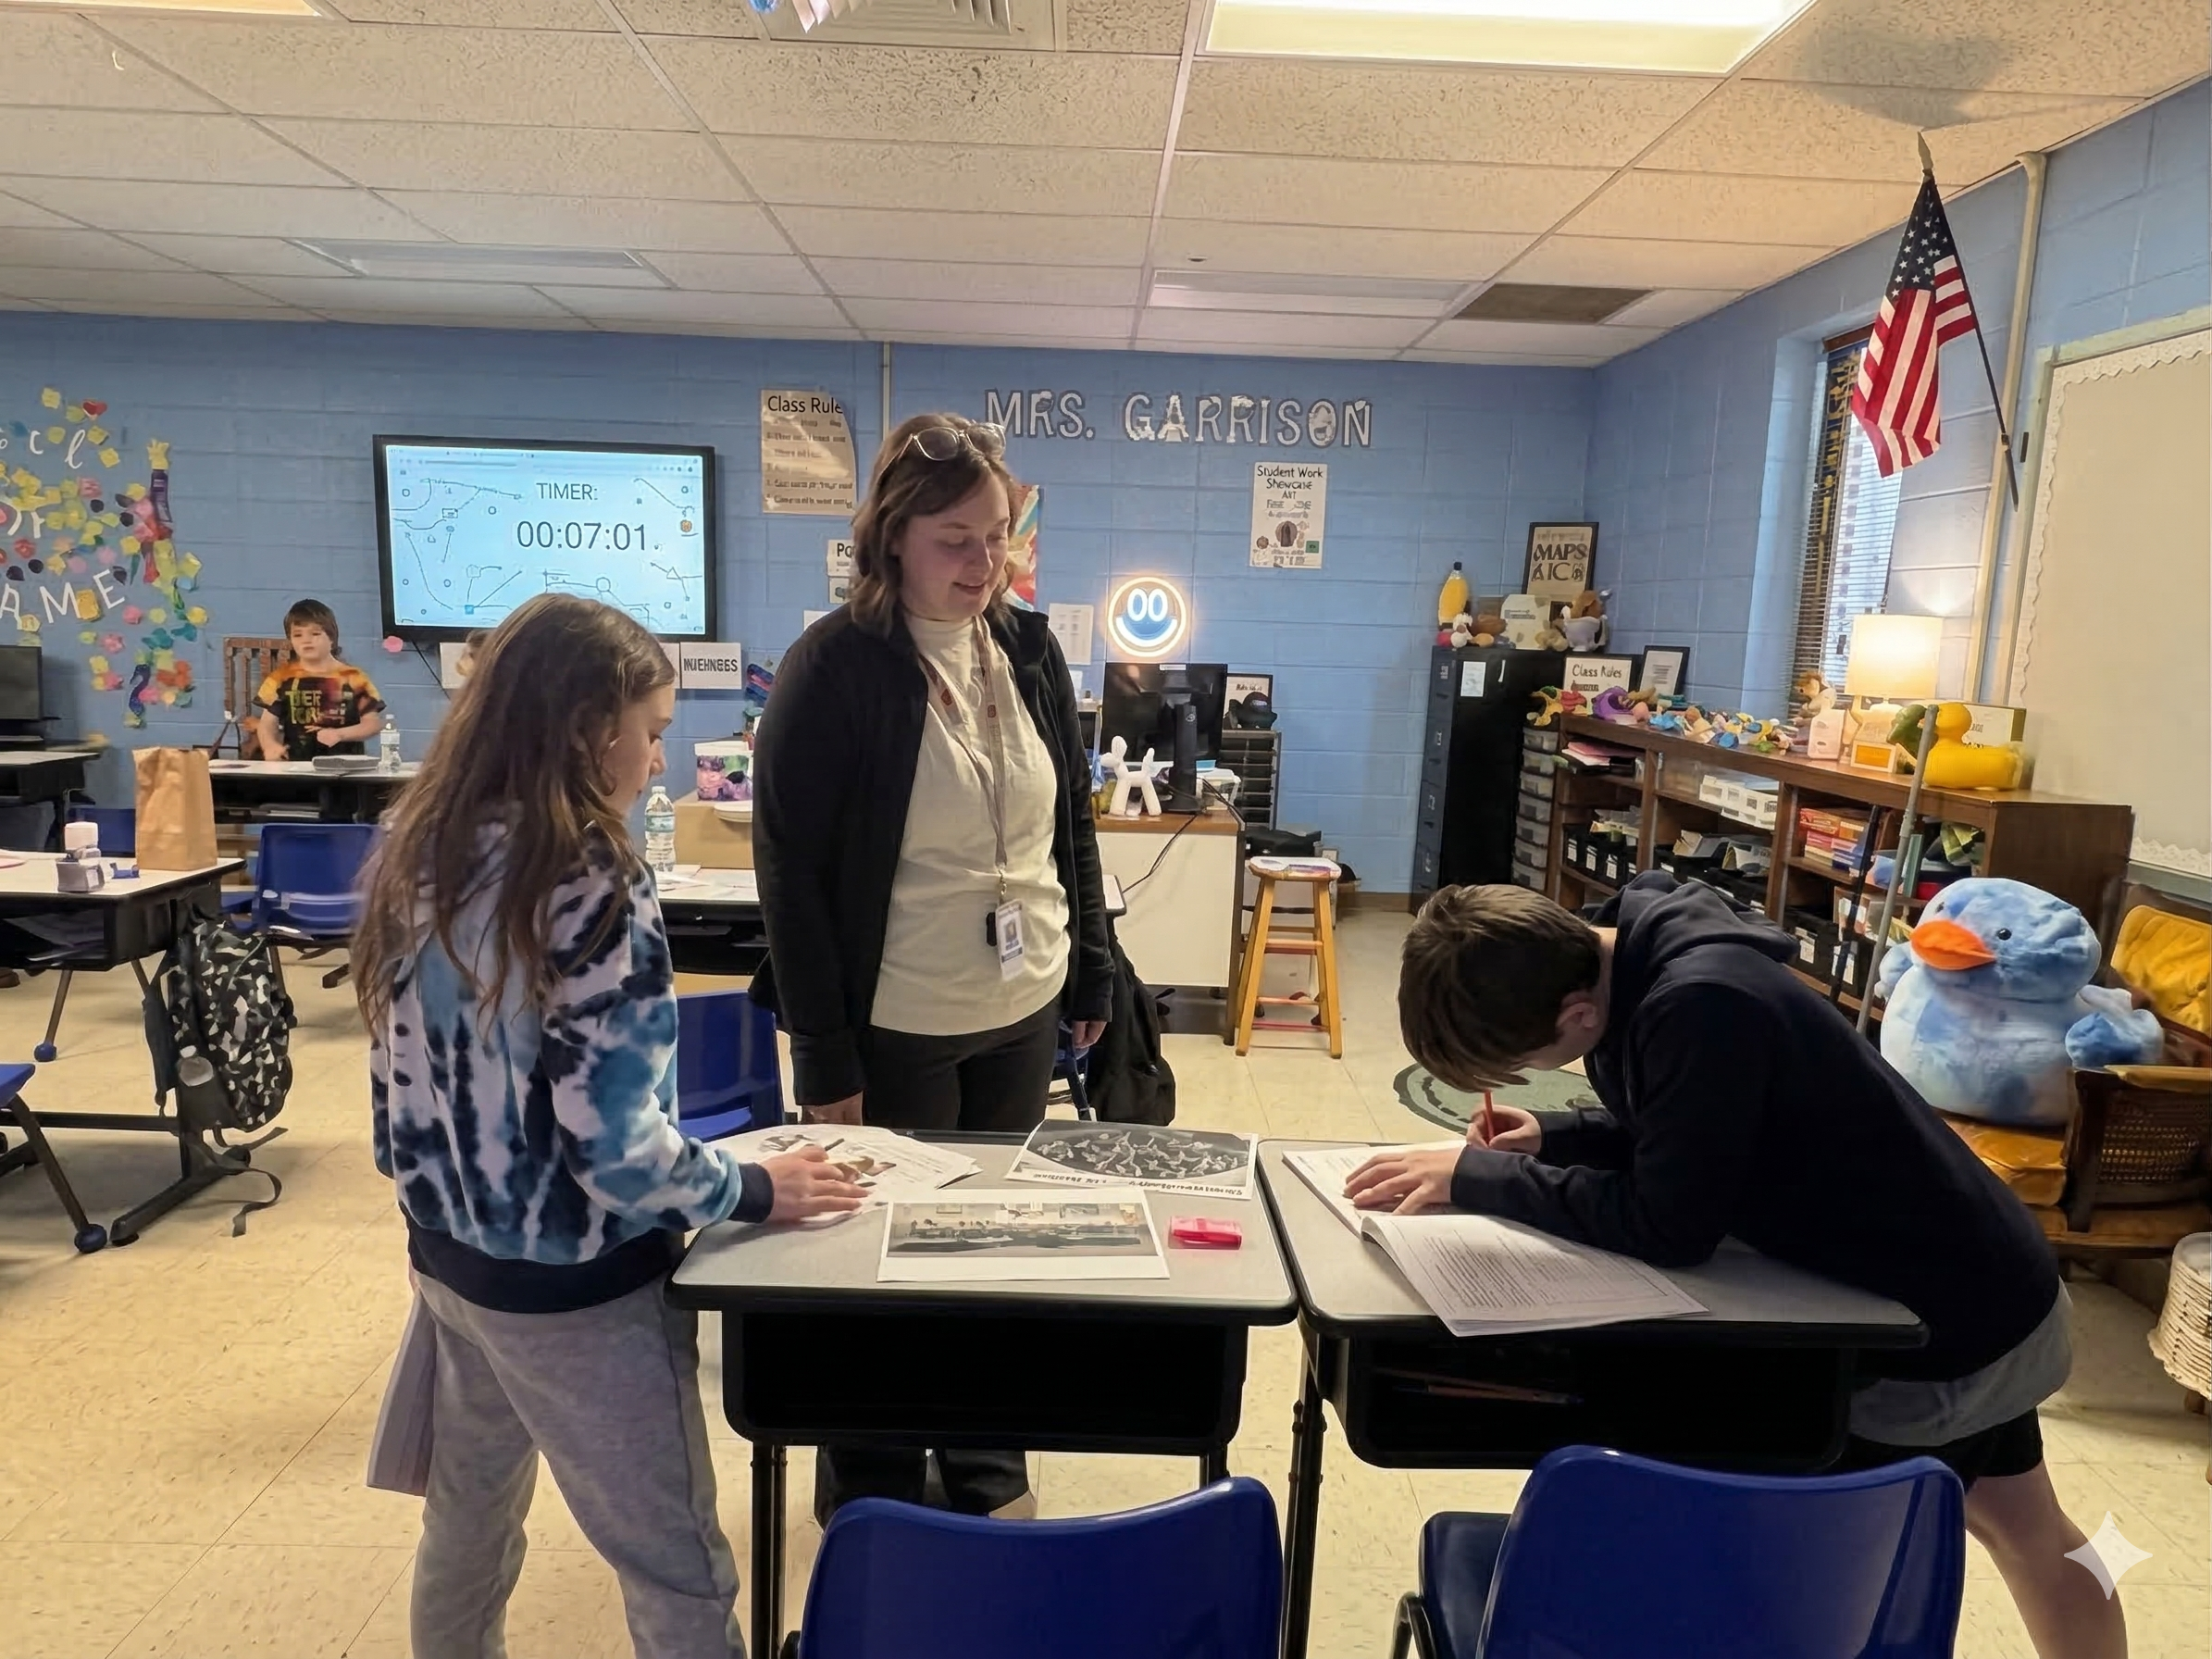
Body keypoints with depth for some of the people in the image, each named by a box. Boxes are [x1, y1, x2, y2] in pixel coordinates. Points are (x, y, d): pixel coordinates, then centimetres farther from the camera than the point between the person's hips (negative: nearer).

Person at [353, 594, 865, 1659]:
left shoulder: (425, 852, -1)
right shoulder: (591, 889, -25)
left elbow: (419, 1070, 8)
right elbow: (616, 1149, -25)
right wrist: (756, 1191, -11)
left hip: (449, 1251, 8)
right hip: (570, 1286, -8)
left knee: (467, 1517, 28)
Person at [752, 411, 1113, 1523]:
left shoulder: (1030, 650, 2)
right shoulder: (833, 667, -15)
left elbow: (1074, 824, 10)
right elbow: (792, 869, -14)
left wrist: (1091, 969, 10)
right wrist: (823, 1053, -13)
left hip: (1023, 1014, 5)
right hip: (896, 1027, -5)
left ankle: (985, 1465, 39)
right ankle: (868, 1491, 35)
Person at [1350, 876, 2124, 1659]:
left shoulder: (1705, 1008, -38)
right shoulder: (1641, 955, -9)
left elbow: (1669, 1224, -31)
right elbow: (1670, 1139, 6)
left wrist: (1477, 1178, -25)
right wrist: (1550, 1141, -9)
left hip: (1940, 1330, -9)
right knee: (2024, 1529, 30)